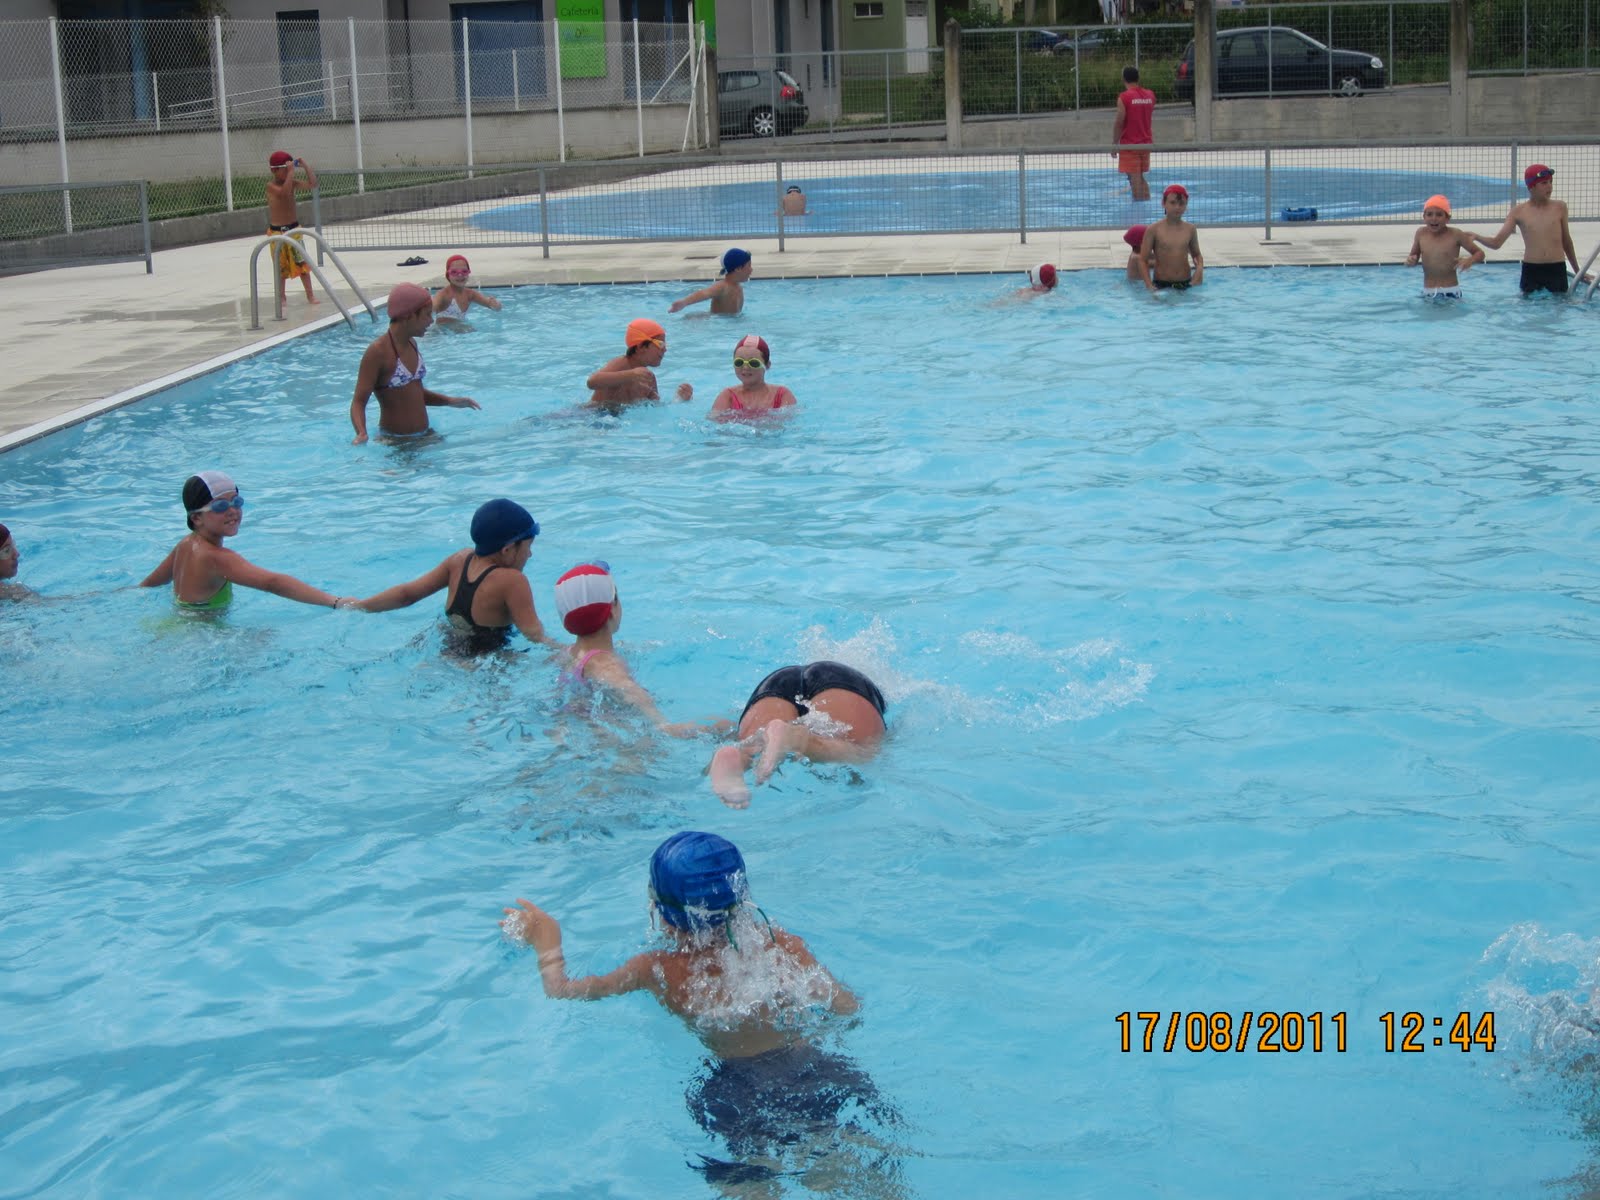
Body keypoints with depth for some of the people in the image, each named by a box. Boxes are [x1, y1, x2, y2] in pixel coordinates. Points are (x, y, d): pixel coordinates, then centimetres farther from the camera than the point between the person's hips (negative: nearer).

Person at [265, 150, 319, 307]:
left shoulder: (293, 183, 0)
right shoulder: (271, 185, -13)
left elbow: (312, 184, -9)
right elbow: (284, 192, -33)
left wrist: (305, 166, -11)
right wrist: (291, 172, -32)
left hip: (294, 229, 3)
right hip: (277, 231, -3)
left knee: (302, 263, 2)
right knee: (281, 267, 6)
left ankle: (310, 295, 6)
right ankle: (281, 298, 16)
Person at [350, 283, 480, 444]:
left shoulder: (411, 345, 9)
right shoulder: (378, 352, -18)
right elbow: (359, 401, -20)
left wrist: (450, 401, 14)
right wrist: (361, 434, -38)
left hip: (423, 435, 8)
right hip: (395, 441, -8)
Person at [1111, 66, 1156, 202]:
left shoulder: (1124, 97, -13)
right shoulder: (1150, 95, 5)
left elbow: (1119, 123, -13)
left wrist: (1114, 144, -6)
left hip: (1129, 145, -6)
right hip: (1146, 143, 6)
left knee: (1135, 179, -6)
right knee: (1142, 178, 16)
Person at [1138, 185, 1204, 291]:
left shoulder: (1190, 229, 4)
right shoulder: (1153, 230, -5)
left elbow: (1196, 254, 19)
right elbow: (1143, 260, -4)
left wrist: (1200, 268, -4)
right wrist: (1149, 286, -15)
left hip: (1185, 283, 3)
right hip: (1161, 284, -3)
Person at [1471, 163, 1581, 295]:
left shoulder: (1559, 207, 5)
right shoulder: (1519, 211, 2)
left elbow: (1566, 241, 18)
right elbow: (1496, 243, 0)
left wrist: (1577, 270, 25)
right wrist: (1476, 237, -17)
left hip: (1556, 270, 1)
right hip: (1530, 270, -1)